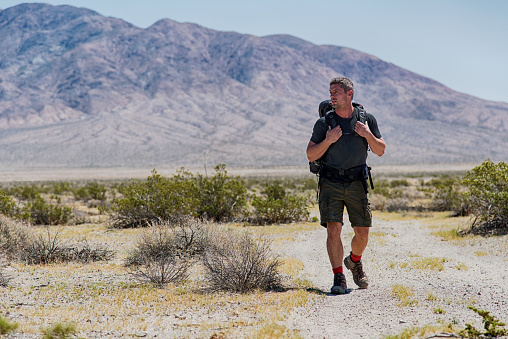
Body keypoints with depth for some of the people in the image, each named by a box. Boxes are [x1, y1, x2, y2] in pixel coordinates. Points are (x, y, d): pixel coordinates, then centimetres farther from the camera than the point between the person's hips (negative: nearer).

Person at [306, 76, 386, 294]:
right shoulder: (324, 123, -1)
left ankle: (355, 261, 37)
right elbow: (311, 156, 0)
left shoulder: (367, 120, 3)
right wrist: (328, 141, -16)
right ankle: (338, 278, -9)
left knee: (362, 233, 5)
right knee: (333, 229, -14)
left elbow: (380, 151, 6)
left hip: (357, 184, 1)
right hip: (331, 184, -1)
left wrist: (368, 135, -12)